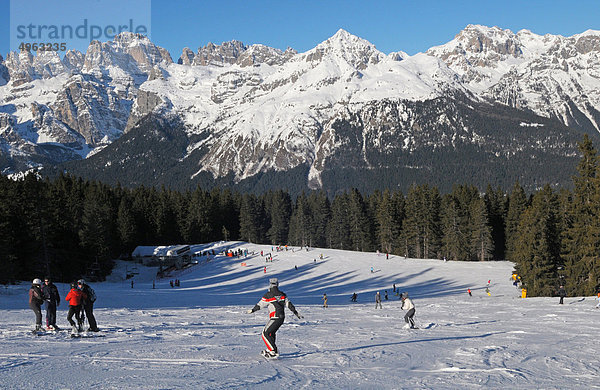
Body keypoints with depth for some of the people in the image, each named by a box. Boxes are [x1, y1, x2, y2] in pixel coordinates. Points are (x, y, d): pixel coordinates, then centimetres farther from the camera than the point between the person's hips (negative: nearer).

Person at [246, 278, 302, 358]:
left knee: (265, 334, -2)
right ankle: (270, 349, 29)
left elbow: (260, 305, 0)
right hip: (282, 318, 7)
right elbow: (289, 304, 7)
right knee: (271, 333, 22)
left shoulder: (268, 295, -8)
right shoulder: (282, 294, 7)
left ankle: (274, 351, -9)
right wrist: (296, 313, 14)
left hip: (274, 318, -7)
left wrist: (252, 310, 14)